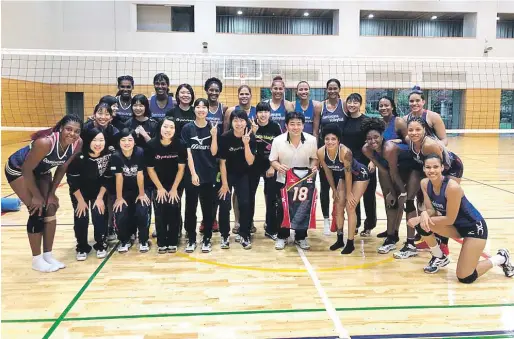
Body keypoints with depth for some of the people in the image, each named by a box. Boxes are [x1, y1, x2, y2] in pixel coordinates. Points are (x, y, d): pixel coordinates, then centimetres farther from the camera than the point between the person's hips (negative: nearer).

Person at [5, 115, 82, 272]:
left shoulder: (77, 144, -21)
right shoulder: (45, 142, -39)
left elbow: (62, 168, -5)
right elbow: (27, 169, -28)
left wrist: (51, 193, -4)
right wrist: (36, 196, -18)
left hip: (41, 171, 6)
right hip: (18, 169, -6)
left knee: (50, 209, 0)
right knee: (37, 211, -10)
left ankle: (48, 256, 14)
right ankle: (37, 260, 4)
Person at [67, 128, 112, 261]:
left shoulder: (108, 155, -21)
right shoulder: (78, 156, -28)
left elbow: (106, 179, -10)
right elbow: (72, 181, -20)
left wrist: (100, 198, -12)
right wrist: (81, 200, -16)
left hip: (99, 192, 1)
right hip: (79, 192, -1)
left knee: (99, 215, -10)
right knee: (81, 217, -7)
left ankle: (101, 246, 11)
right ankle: (82, 248, 13)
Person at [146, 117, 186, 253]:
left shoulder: (179, 145, -17)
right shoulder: (151, 145, -17)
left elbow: (181, 168, -9)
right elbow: (150, 169, -9)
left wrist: (174, 189, -9)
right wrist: (160, 188, -9)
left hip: (176, 184, 0)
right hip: (158, 184, 0)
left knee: (173, 211, -6)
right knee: (160, 212, -4)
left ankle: (173, 242, 8)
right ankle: (161, 243, 9)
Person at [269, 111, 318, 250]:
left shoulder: (311, 140, -13)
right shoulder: (278, 140, -15)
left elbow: (314, 158, 1)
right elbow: (273, 160, -6)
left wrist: (313, 166, -20)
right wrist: (278, 166, -27)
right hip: (283, 181, -1)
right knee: (282, 209, 3)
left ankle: (301, 237, 24)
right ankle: (282, 236, 21)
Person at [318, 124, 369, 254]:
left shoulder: (345, 151, -38)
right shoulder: (321, 152, -22)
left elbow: (349, 173, -27)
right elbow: (328, 172, -7)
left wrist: (349, 193, -17)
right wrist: (334, 190, 0)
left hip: (360, 175, -6)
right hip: (343, 176, 6)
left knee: (350, 207, -9)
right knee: (338, 207, 6)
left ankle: (350, 243, 2)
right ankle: (340, 240, 21)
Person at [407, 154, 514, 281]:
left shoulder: (453, 187, -32)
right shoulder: (425, 183, -11)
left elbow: (450, 219, -26)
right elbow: (431, 210, -9)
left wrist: (421, 218, -26)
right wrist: (424, 215, -32)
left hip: (475, 227, -6)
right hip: (455, 226, 6)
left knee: (465, 277, -7)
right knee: (422, 224, -20)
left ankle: (501, 258, 18)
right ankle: (440, 257, 7)